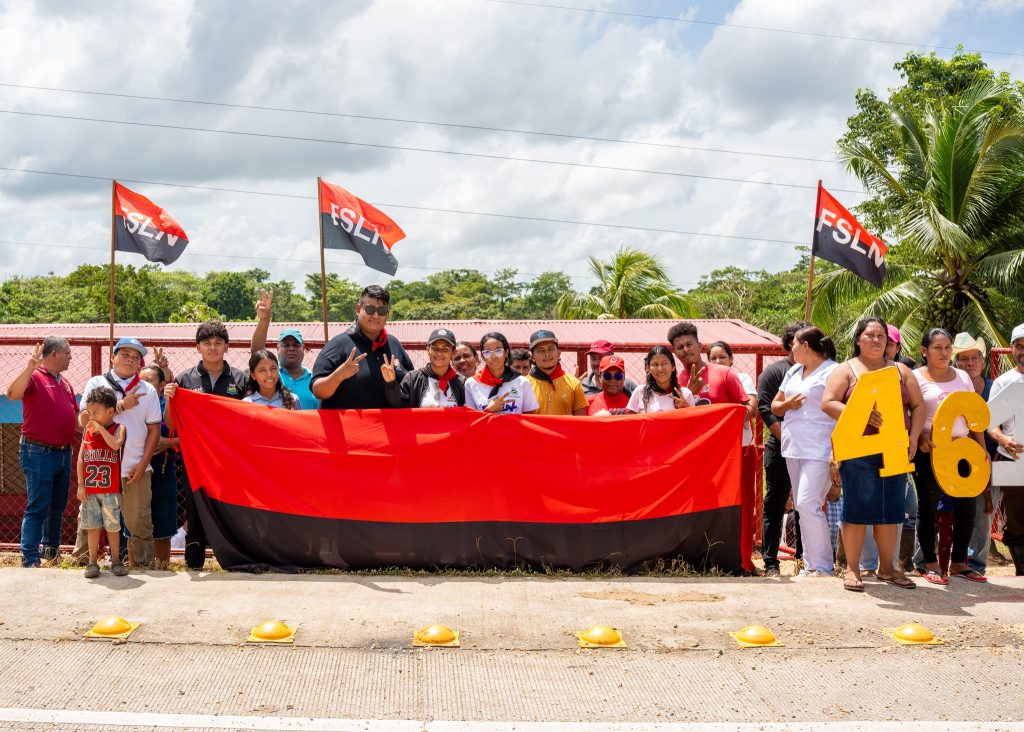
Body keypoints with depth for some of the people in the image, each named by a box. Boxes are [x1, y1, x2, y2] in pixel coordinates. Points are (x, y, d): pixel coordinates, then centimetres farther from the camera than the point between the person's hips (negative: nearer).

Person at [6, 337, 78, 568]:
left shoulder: (65, 383, 15)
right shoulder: (34, 377, -10)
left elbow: (75, 416, 24)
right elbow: (13, 394, -30)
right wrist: (30, 367, -41)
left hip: (64, 452, 8)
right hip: (39, 452, -8)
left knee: (58, 505, 17)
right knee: (37, 507, -7)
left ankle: (52, 549, 31)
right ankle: (30, 559, -3)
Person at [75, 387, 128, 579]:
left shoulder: (118, 428, -3)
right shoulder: (87, 431, 8)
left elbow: (116, 444, -25)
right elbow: (81, 458, 6)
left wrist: (101, 428, -17)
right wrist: (81, 484, 1)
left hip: (110, 489, -3)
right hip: (89, 489, 3)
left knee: (112, 527, 4)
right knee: (93, 526, 7)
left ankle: (115, 561, 15)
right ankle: (93, 562, 15)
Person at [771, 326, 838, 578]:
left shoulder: (832, 371, -7)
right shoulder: (793, 372, 18)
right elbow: (774, 406, 22)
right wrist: (787, 404, -2)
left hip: (819, 451, -8)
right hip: (793, 448, 8)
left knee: (808, 503, -16)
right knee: (801, 507, 9)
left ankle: (822, 566, -7)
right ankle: (810, 565, 15)